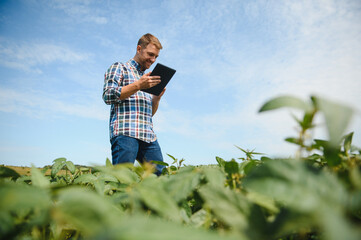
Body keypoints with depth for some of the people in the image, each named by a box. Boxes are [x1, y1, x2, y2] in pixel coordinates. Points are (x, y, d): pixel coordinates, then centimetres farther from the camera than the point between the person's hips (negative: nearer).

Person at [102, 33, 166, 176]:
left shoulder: (148, 78, 30)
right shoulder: (119, 68, 11)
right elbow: (108, 95, -5)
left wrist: (157, 97, 8)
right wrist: (138, 85, -10)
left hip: (149, 135, 7)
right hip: (125, 132, -6)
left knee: (160, 174, -3)